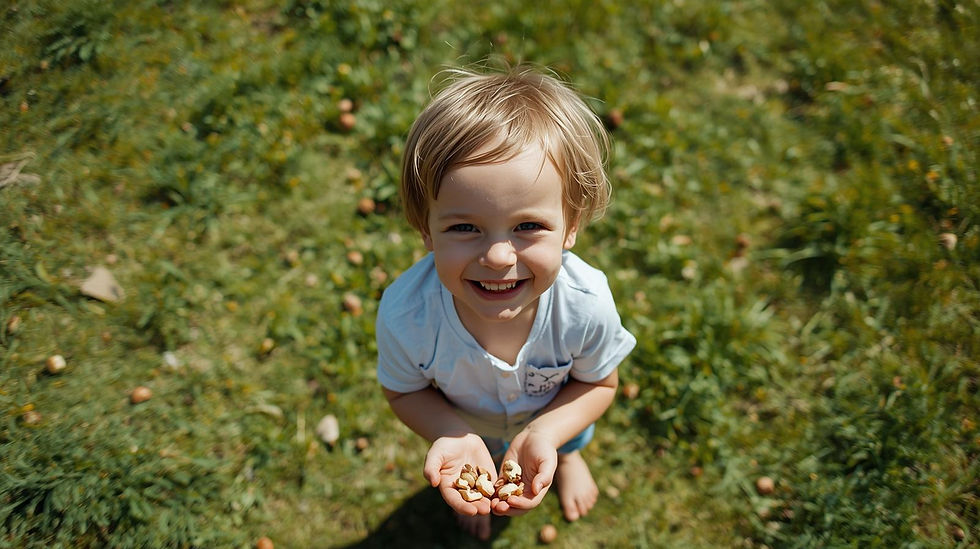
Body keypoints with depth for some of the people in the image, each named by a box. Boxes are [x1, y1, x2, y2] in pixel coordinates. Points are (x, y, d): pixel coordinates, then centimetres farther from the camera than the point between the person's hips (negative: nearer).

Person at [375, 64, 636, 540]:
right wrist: (454, 437, -39)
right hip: (466, 423, 0)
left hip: (555, 416, 1)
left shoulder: (587, 303, -41)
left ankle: (569, 457, 74)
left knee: (571, 440, 36)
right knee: (479, 464, 35)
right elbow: (404, 391, -21)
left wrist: (545, 435, -37)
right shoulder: (405, 316, -43)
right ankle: (484, 473, 73)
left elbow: (599, 384, -20)